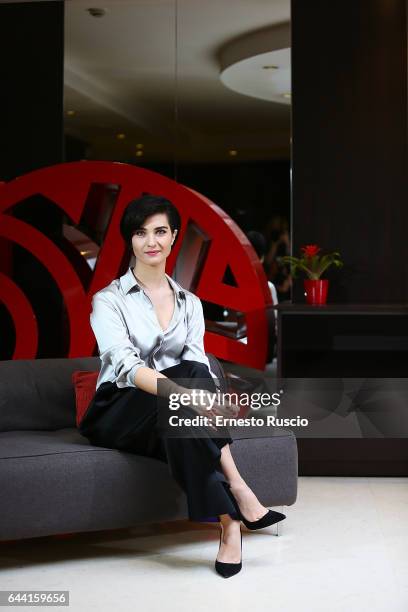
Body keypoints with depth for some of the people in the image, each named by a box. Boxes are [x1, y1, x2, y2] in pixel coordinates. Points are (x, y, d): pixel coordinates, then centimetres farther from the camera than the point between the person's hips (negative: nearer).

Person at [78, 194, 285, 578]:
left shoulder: (189, 302, 11)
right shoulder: (109, 300, -5)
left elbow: (198, 365, -3)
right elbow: (126, 365, -23)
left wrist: (205, 398, -28)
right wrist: (185, 392, -41)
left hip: (169, 413, 4)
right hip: (118, 414, -3)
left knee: (193, 373, -32)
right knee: (183, 391, -35)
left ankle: (228, 521, -38)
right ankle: (237, 491, -39)